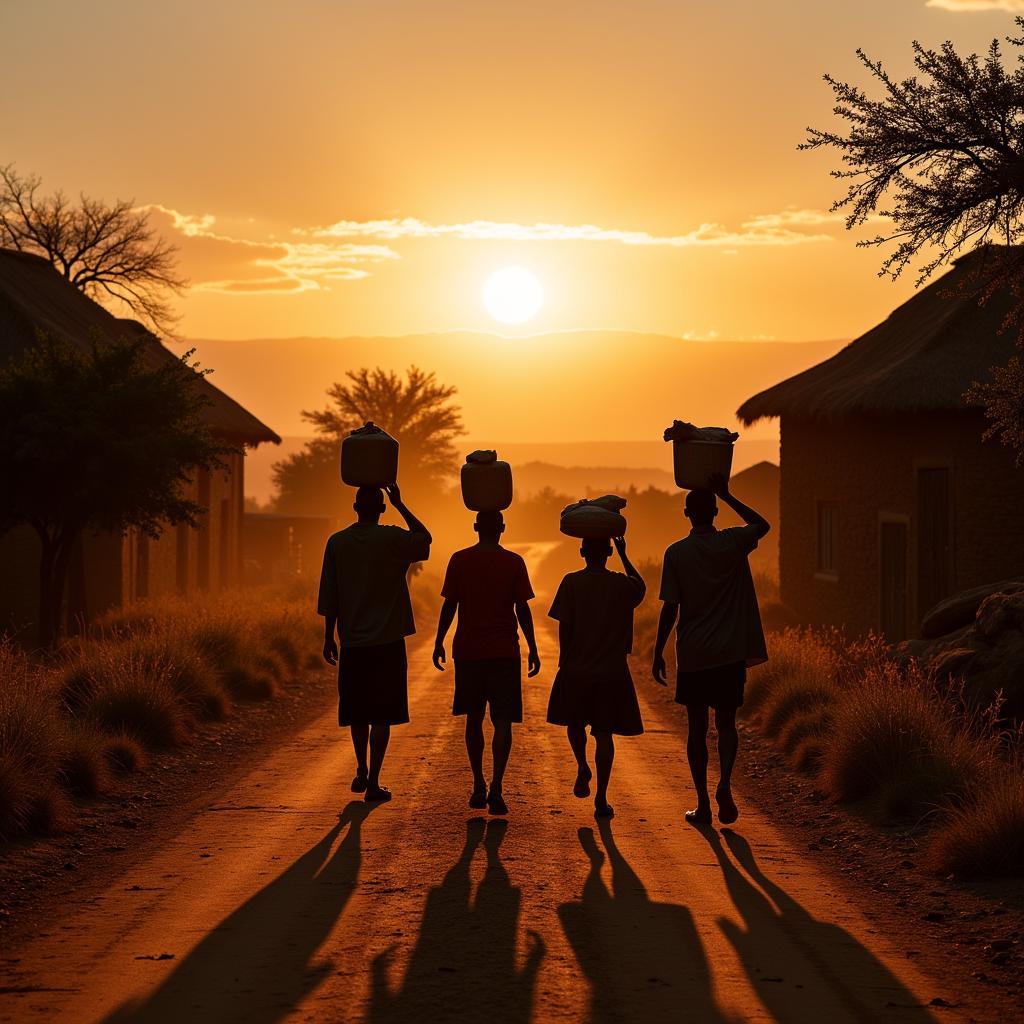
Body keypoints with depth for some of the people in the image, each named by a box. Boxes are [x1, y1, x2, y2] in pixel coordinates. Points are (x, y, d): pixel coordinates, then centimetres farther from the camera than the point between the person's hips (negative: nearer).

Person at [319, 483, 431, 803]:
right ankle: (373, 782, -3)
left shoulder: (336, 543, 1)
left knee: (358, 712, 17)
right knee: (382, 715, 0)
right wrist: (400, 505, 12)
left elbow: (329, 597, 4)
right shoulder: (392, 540, -8)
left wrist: (329, 637, 12)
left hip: (352, 643, 3)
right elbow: (425, 538, 13)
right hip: (388, 643, -3)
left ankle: (361, 771, 29)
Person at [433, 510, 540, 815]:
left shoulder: (460, 560, 1)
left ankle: (478, 786, 18)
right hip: (504, 652, -2)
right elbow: (522, 610, -3)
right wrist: (532, 649, 3)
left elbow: (449, 606, 0)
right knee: (502, 721, -2)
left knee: (474, 718, 14)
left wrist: (439, 643, 9)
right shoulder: (513, 562, -2)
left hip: (468, 651, 2)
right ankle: (496, 787, -15)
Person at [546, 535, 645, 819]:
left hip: (576, 669, 0)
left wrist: (564, 662, 3)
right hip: (612, 671, 0)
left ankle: (582, 767, 3)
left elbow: (564, 628, -7)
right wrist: (624, 556, 25)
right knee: (604, 734, 3)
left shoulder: (571, 583, -6)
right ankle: (601, 799, 0)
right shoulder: (621, 584, -3)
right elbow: (641, 588, 21)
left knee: (574, 723, 24)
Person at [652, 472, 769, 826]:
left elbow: (670, 608, -6)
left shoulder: (676, 553, -5)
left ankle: (703, 803, 7)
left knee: (697, 727, 8)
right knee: (726, 722, 12)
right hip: (730, 653, 1)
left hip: (692, 654, -1)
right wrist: (727, 496, 15)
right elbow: (762, 525, 19)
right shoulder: (733, 544, -3)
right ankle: (724, 783, -11)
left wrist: (658, 653, 2)